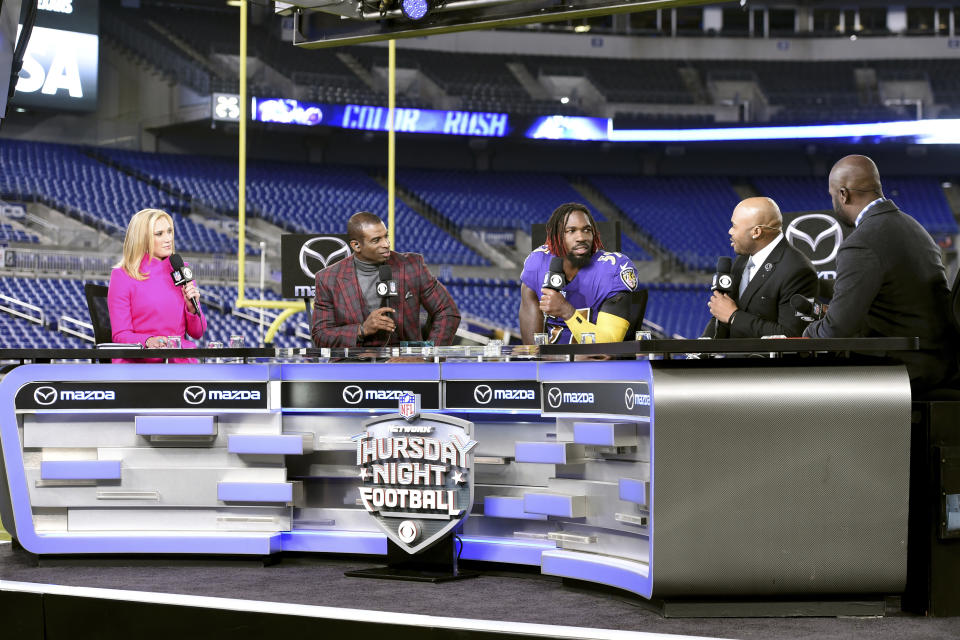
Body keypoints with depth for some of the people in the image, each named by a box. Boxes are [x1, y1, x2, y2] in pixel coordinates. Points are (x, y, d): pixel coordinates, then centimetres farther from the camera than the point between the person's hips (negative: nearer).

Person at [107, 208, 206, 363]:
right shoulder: (122, 276, 1)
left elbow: (197, 333, 16)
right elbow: (120, 335, -3)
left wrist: (192, 307, -4)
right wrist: (148, 341, -24)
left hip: (180, 361, 4)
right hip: (138, 361, -3)